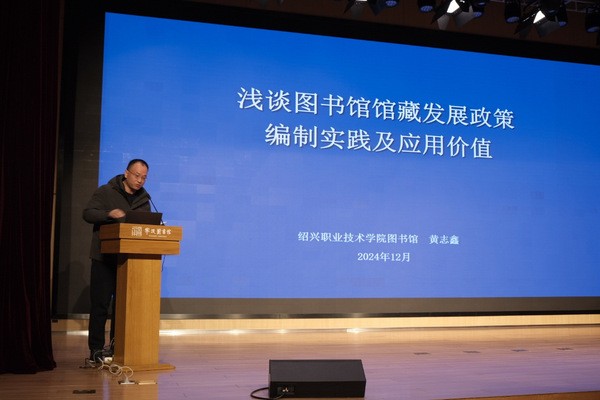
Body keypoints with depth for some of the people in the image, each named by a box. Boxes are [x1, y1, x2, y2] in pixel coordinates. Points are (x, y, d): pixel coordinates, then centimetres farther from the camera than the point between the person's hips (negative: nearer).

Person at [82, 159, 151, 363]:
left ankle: (116, 347, 14)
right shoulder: (105, 192, -2)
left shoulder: (144, 200, 12)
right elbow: (88, 213, -11)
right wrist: (109, 214, -28)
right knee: (100, 304, -2)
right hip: (104, 258, -4)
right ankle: (96, 349, 4)